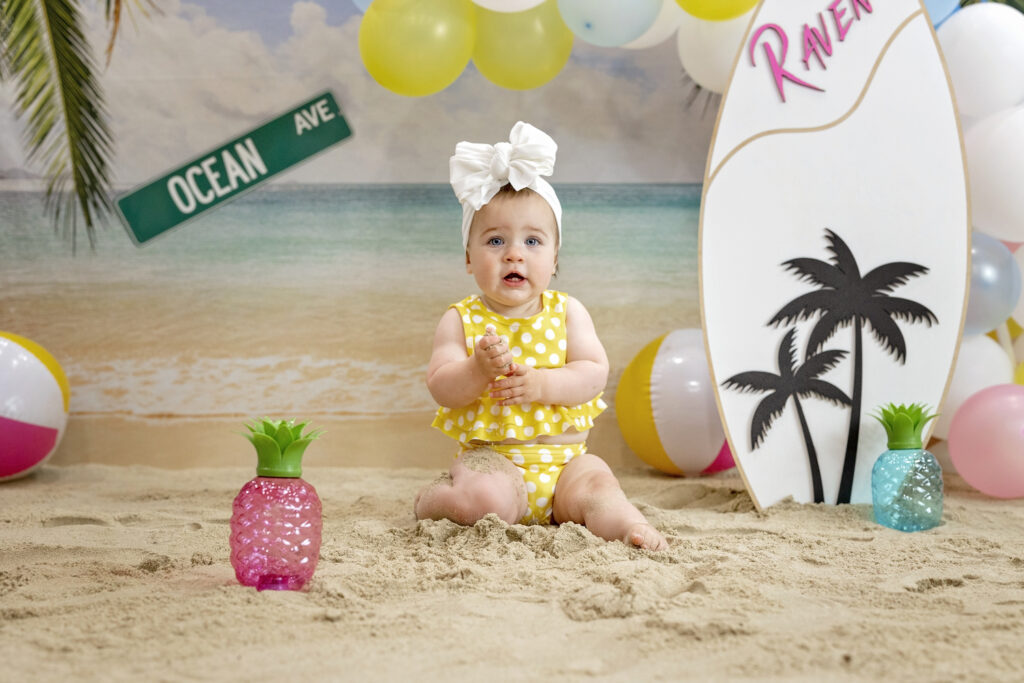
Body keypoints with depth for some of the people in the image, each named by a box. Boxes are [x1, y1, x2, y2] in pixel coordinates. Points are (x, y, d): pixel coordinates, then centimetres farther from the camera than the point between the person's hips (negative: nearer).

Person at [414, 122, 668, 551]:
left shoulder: (567, 313, 7)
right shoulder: (461, 320, 1)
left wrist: (541, 384, -21)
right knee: (484, 499, -29)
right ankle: (430, 500, -4)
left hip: (563, 459, 2)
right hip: (491, 456, -2)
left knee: (595, 482, -27)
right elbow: (440, 387, -8)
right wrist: (479, 370, -29)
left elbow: (594, 372, -4)